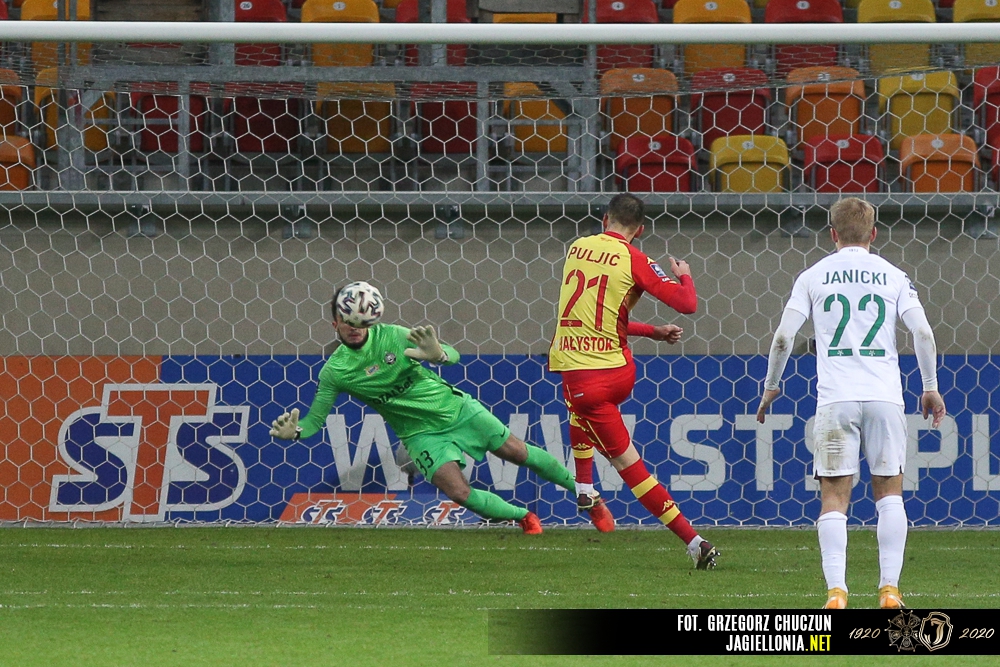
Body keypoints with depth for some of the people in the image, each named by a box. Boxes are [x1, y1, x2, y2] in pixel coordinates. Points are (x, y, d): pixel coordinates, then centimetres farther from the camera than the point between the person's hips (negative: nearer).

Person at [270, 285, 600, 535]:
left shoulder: (391, 336, -16)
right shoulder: (335, 371, -14)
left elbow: (455, 356, -14)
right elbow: (314, 420, -6)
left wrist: (438, 354, -38)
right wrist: (295, 432, -29)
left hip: (454, 408, 0)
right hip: (422, 433, 0)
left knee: (520, 452, 4)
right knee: (458, 492, -18)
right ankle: (524, 517, 7)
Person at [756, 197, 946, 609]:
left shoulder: (814, 277, 8)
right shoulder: (892, 276, 9)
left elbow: (783, 337, 3)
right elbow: (923, 332, 2)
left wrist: (771, 386, 17)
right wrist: (931, 388, 13)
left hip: (835, 400, -1)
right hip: (885, 397, 1)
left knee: (834, 498, 0)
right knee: (889, 493, 10)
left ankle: (836, 591, -13)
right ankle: (889, 588, 1)